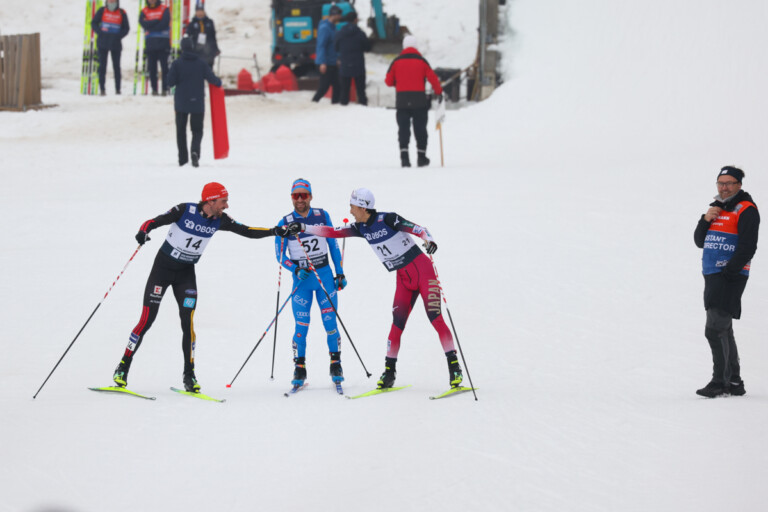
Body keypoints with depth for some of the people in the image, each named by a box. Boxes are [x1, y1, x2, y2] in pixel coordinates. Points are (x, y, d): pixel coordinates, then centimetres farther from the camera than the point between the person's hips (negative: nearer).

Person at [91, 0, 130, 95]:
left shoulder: (122, 13, 2)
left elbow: (126, 28, 7)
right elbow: (94, 23, 9)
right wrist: (100, 32, -7)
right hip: (103, 44, 0)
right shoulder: (102, 11, 3)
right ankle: (102, 89, 2)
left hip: (116, 44, 0)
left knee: (116, 66, 3)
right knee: (102, 66, -1)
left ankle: (118, 89, 10)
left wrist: (119, 36, -9)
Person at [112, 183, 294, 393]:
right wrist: (143, 232, -40)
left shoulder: (219, 220, -5)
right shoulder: (185, 210, -19)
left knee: (188, 323, -9)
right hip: (163, 267, -4)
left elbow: (245, 231, -1)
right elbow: (155, 221, -19)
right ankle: (123, 367, 4)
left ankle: (189, 376, 0)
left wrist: (274, 231, -14)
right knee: (147, 320, -8)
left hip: (186, 273, 4)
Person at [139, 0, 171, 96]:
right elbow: (143, 23, -6)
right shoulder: (144, 11, 11)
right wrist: (157, 20, -9)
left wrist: (150, 25, -8)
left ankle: (165, 88, -4)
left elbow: (164, 24, -10)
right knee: (152, 67, 0)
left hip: (163, 44, -2)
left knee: (164, 67, -6)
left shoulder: (164, 10, 5)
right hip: (150, 44, 2)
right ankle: (154, 89, 5)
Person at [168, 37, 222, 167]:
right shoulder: (201, 64, -4)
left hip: (181, 103, 0)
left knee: (181, 130, 14)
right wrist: (219, 82, 13)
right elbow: (212, 78, -8)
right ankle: (195, 150, -23)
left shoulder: (177, 64, -6)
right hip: (198, 104, 0)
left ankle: (183, 158, 10)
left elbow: (171, 82, -9)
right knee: (197, 130, 6)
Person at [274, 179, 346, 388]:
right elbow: (280, 255, 1)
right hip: (301, 279, -1)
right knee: (301, 327, -5)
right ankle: (299, 369, 7)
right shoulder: (285, 223, -3)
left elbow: (333, 245, 9)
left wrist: (340, 273, 7)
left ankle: (336, 364, 12)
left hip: (325, 276, 1)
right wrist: (295, 269, -16)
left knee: (330, 323, -2)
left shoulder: (322, 216, 1)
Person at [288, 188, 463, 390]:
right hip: (404, 279, 6)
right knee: (397, 324, -1)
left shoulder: (388, 220, -16)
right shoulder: (361, 228, 4)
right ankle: (389, 371, 7)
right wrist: (303, 228, 4)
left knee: (435, 318, -13)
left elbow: (419, 230, -18)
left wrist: (429, 240, -39)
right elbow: (333, 232, 8)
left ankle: (454, 368, -12)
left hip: (422, 270, -6)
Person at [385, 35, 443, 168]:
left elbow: (389, 81, 3)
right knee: (420, 128, 8)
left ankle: (404, 153, -12)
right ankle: (421, 156, 9)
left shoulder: (397, 61, 3)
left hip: (401, 100, 0)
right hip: (419, 100, 0)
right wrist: (439, 92, 11)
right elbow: (433, 78, -2)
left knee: (403, 128, 2)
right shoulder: (422, 61, 1)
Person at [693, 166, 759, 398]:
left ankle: (720, 381, -14)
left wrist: (728, 272, -19)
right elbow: (699, 242, 16)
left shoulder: (745, 210, -8)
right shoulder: (717, 209, 18)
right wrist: (705, 220, -2)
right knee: (723, 331, 13)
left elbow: (747, 248, -15)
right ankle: (734, 382, 19)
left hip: (729, 277, -9)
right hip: (712, 275, 9)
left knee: (716, 330, -15)